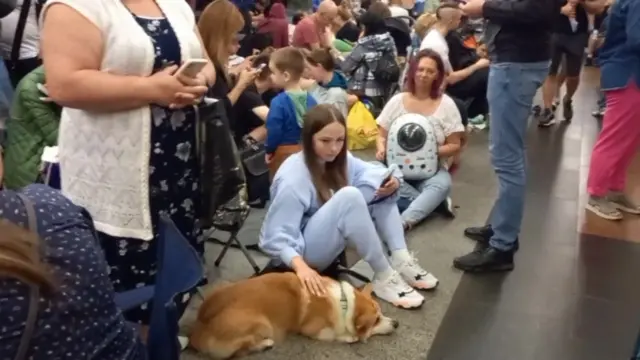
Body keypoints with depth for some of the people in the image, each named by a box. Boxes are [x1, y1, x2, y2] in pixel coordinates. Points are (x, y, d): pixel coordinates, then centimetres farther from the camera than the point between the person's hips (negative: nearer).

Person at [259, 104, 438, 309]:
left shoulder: (338, 158, -3)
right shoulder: (293, 179, -25)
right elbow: (275, 237, -28)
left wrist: (393, 180, -22)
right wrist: (300, 265, -44)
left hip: (334, 239, 8)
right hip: (305, 250, -8)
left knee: (377, 180, -8)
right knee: (349, 196, -33)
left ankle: (401, 260, -17)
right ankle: (384, 277, -22)